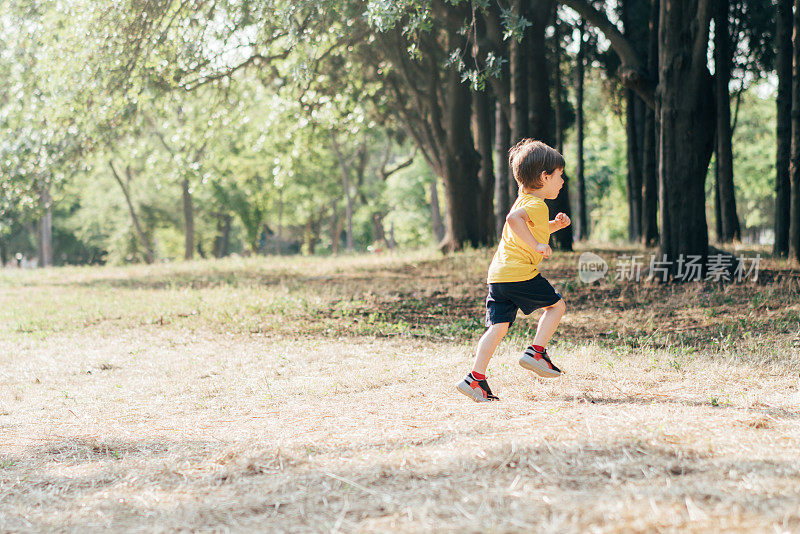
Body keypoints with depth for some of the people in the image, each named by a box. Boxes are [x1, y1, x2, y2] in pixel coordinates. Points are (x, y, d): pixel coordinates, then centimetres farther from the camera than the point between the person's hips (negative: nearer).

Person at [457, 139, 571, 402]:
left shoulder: (523, 201, 22)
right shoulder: (537, 205, -9)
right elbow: (513, 219, -29)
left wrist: (554, 225, 25)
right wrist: (536, 245, -26)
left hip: (497, 275, 9)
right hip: (520, 273, -8)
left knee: (498, 326, 4)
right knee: (556, 305, 11)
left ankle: (476, 378, -3)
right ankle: (535, 351, 6)